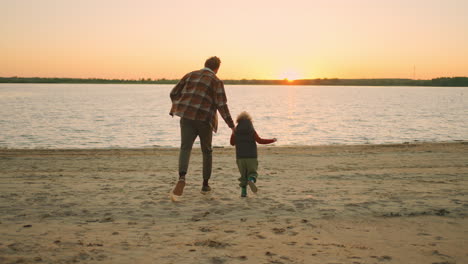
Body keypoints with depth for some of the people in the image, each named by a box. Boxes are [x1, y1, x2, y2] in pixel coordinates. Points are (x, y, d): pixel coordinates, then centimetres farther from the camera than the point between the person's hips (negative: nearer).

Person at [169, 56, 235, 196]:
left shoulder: (190, 75, 13)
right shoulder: (217, 82, 0)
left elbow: (174, 93, 14)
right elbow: (222, 105, -10)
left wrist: (177, 107, 34)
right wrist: (232, 126, -9)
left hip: (187, 117, 2)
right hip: (204, 119, -2)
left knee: (185, 148, -7)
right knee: (206, 151, 17)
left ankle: (182, 178, -35)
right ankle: (205, 184, 21)